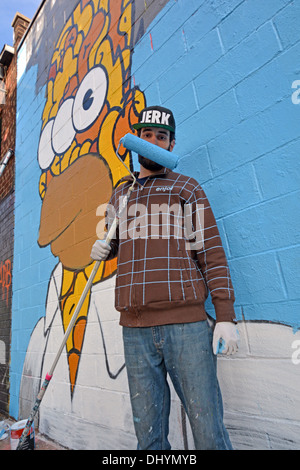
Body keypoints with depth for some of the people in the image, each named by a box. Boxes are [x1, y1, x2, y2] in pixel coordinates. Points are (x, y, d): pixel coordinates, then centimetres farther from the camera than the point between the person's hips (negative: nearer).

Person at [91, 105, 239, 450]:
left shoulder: (187, 188, 8)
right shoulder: (120, 195, 19)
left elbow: (211, 251, 1)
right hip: (135, 330, 4)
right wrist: (101, 248, 7)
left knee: (208, 428, 4)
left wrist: (225, 316, -7)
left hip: (187, 324, -3)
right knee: (148, 431, 13)